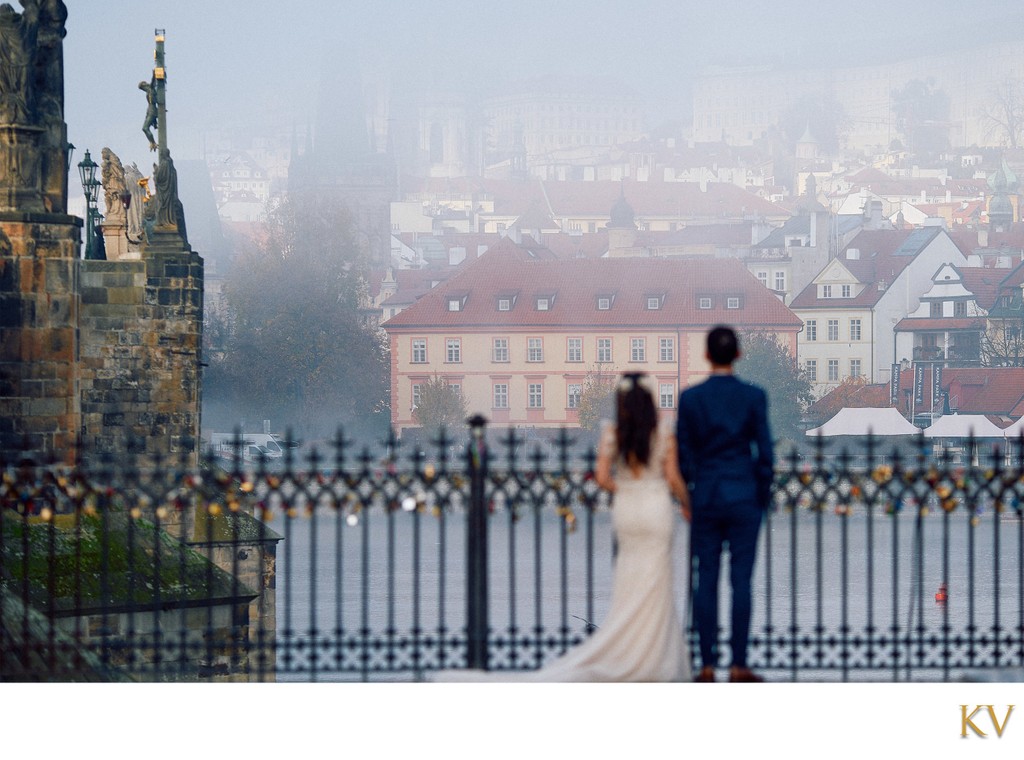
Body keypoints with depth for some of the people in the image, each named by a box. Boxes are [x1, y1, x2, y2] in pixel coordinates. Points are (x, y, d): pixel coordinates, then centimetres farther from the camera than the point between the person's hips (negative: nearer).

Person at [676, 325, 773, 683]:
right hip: (744, 498, -1)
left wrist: (686, 500, 11)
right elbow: (764, 452, -3)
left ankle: (707, 665, 3)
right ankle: (739, 665, -1)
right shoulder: (754, 396, -4)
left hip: (705, 496, 1)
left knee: (706, 582, 4)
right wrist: (762, 499, 8)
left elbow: (682, 453, 1)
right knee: (741, 582, 0)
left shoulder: (690, 398, -3)